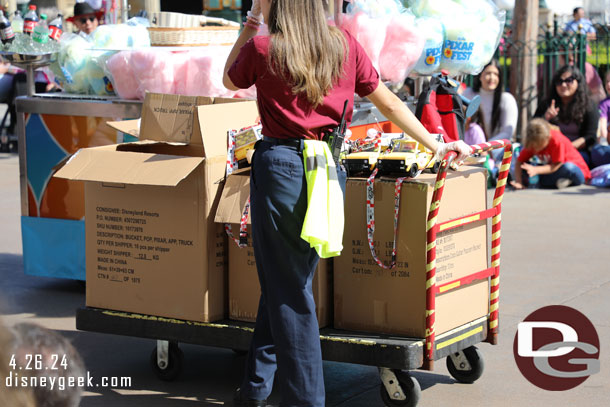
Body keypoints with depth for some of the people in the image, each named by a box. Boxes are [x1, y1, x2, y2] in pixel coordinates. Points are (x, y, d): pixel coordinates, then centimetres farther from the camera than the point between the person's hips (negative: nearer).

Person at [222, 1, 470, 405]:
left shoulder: (262, 48, -5)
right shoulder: (344, 44, 6)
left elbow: (230, 81, 16)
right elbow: (389, 102, 10)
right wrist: (435, 145, 18)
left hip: (280, 167, -5)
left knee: (287, 291, 2)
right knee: (289, 283, 16)